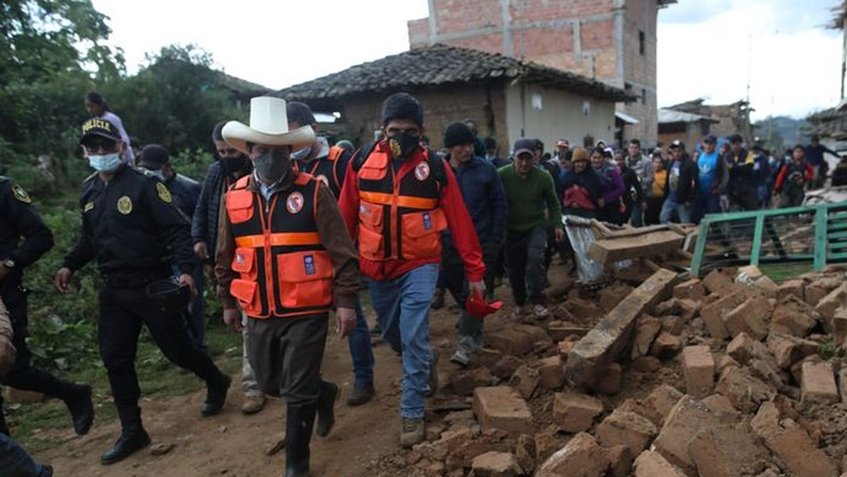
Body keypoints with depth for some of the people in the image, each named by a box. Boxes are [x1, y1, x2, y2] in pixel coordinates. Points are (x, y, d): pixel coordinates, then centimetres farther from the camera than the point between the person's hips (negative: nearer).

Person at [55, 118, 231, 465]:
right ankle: (132, 432, 20)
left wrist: (185, 269, -26)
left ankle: (216, 383, 33)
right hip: (113, 290, 7)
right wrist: (70, 265, 12)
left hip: (152, 286, -6)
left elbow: (177, 228, -16)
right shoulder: (90, 191, 10)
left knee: (176, 348, 4)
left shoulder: (144, 184, -11)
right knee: (115, 359, 6)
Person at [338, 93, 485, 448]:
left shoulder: (435, 167, -9)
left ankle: (412, 412, 8)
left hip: (419, 265, -3)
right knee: (391, 333, 19)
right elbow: (347, 215, 2)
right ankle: (426, 360, 49)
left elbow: (460, 221, -7)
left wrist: (474, 271, -6)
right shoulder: (363, 160, -5)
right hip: (375, 268, 3)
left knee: (413, 338, -9)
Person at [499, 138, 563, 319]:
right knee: (514, 269, 10)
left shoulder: (543, 177, -13)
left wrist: (557, 225, -1)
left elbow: (554, 203, 3)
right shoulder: (501, 175, -18)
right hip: (511, 229, 1)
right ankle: (520, 303, 31)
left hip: (536, 226, -1)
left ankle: (537, 301, -9)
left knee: (535, 258, -23)